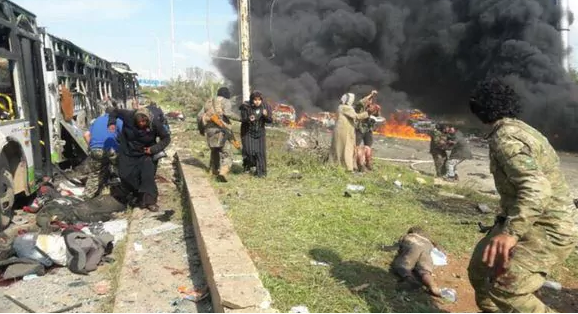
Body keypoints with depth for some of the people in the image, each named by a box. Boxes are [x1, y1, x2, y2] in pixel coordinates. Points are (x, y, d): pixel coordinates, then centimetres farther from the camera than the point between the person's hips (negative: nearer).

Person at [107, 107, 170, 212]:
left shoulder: (155, 124, -21)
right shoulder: (129, 116, -20)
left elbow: (166, 138, -9)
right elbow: (115, 111, 0)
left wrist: (154, 148, -21)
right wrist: (111, 123, -17)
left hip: (144, 154, -2)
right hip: (127, 153, 2)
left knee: (147, 174, -24)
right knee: (125, 175, -11)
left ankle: (150, 200, -16)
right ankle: (140, 195, 8)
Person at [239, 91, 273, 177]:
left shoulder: (265, 107, -9)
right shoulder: (246, 107, -14)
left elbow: (270, 121, -9)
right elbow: (242, 119, -11)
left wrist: (266, 115, -31)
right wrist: (248, 119, -33)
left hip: (260, 132, 1)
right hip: (248, 132, -1)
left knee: (260, 152, -7)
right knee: (249, 150, -12)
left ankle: (261, 172, 5)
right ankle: (247, 164, 20)